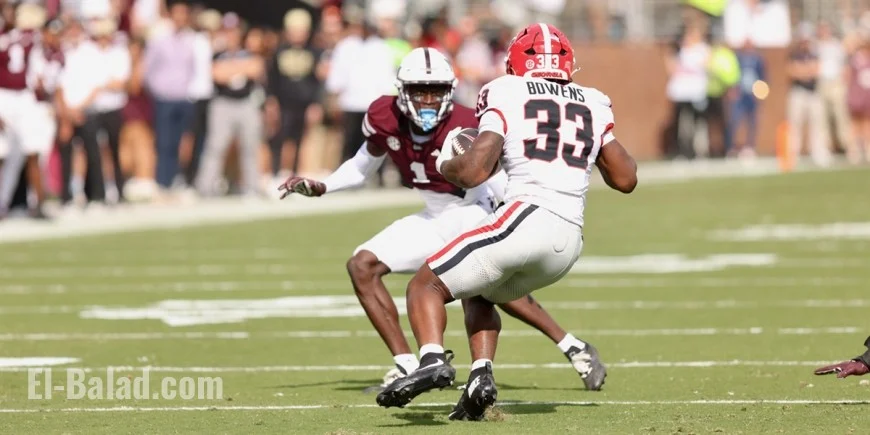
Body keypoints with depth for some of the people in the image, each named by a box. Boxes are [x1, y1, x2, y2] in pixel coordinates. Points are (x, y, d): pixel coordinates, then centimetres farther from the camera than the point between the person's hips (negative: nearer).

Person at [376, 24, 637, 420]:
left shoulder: (507, 95, 4)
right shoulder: (593, 105, 19)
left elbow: (472, 172, -6)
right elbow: (625, 179, 24)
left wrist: (443, 164, 16)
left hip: (526, 218, -6)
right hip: (569, 243, 6)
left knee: (426, 286, 6)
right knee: (477, 295, 29)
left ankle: (433, 359, -22)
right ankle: (481, 376, 6)